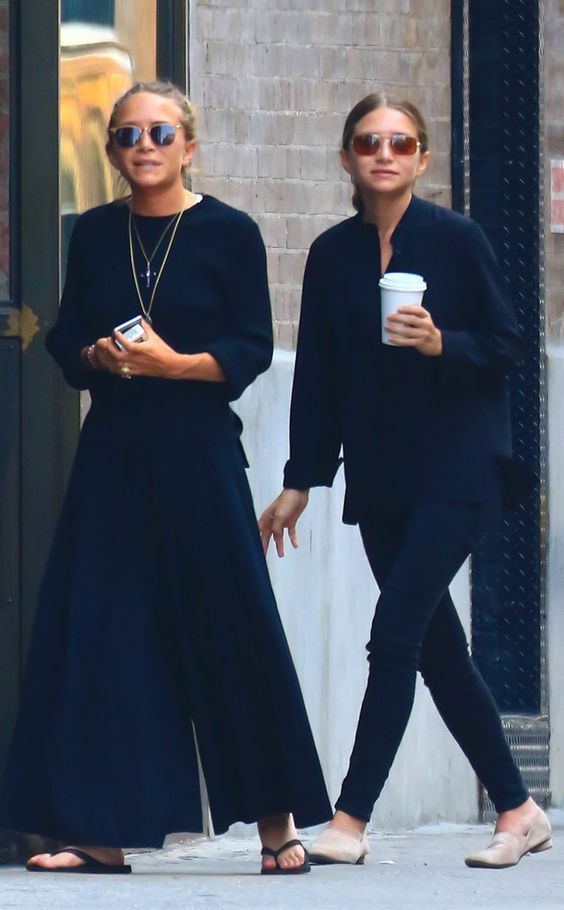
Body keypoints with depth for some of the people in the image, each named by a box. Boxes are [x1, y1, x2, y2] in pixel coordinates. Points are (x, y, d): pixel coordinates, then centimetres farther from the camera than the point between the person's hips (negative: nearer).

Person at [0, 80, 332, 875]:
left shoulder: (227, 233, -1)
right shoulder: (95, 234, 10)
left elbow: (253, 349, -4)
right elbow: (67, 338, 13)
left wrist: (173, 363, -17)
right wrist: (100, 356, -8)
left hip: (198, 451, -4)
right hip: (112, 451, 4)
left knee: (233, 627, -4)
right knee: (98, 630, -1)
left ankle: (278, 824, 3)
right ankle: (104, 831, 3)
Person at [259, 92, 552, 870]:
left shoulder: (455, 239, -4)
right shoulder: (333, 255, 7)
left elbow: (505, 346, -2)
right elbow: (319, 373, 10)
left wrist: (439, 343, -21)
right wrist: (300, 482, 9)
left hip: (455, 469, -5)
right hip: (379, 477, 5)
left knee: (395, 636, -13)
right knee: (437, 649, 7)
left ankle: (350, 821, -13)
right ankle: (518, 810, 18)